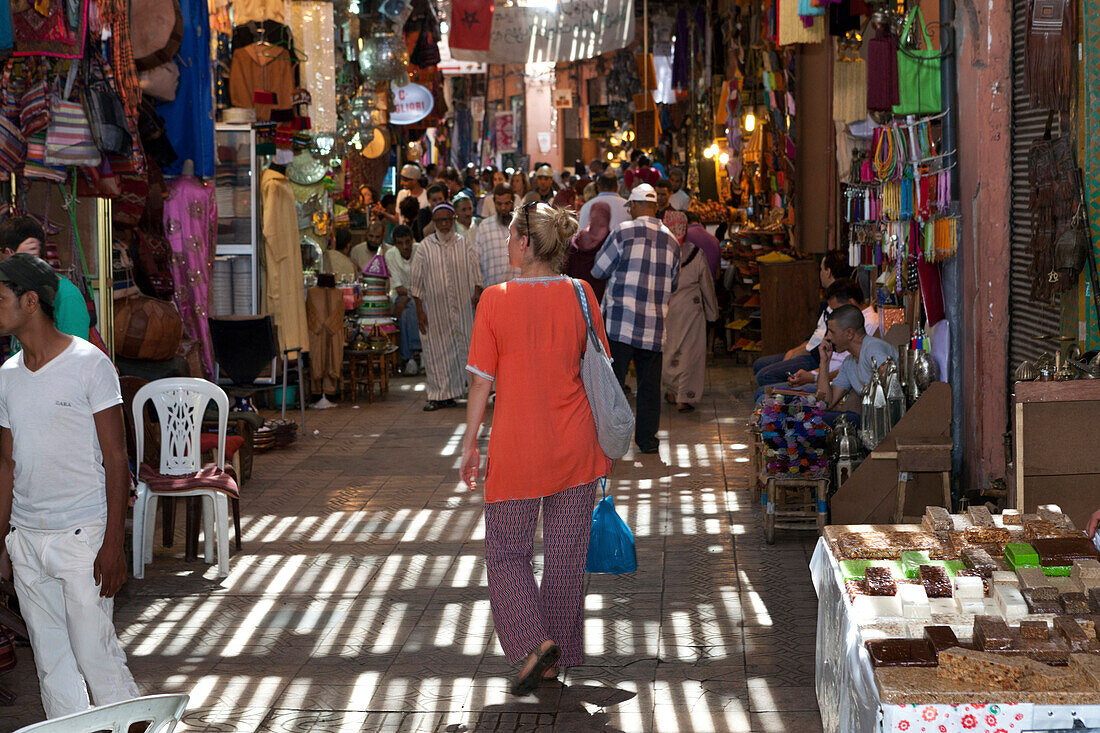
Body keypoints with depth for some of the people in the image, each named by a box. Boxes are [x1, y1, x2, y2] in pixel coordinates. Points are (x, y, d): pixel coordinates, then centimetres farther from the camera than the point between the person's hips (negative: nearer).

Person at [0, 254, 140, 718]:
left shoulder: (89, 364, -8)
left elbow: (115, 458, -9)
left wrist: (114, 543, -14)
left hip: (81, 534, -6)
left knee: (95, 654, -6)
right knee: (51, 662, 9)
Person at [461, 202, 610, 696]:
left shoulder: (496, 300, -9)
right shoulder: (580, 295, -2)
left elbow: (482, 380, -7)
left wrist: (470, 442, 2)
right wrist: (603, 439, 12)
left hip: (516, 448, -3)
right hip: (575, 443, 3)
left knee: (508, 552, 11)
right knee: (565, 555, 12)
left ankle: (533, 642, -7)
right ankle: (556, 658, 19)